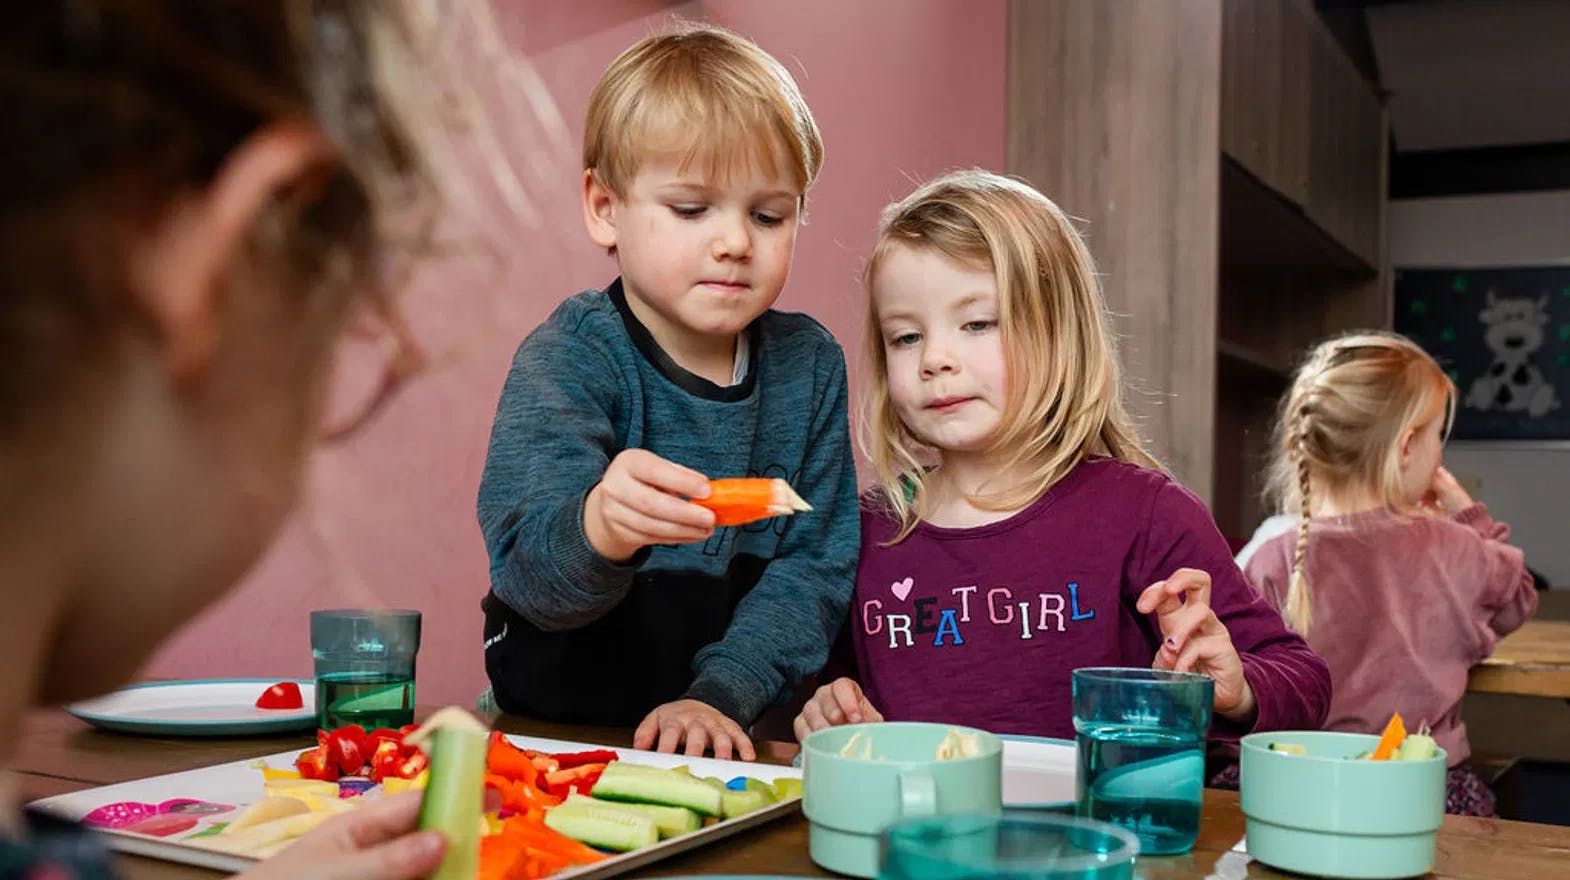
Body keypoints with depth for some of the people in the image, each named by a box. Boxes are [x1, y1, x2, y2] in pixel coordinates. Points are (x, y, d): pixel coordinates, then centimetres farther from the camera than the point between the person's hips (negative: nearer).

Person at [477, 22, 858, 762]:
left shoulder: (809, 364, 4)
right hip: (563, 724, -3)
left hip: (752, 731, 4)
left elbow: (816, 562, 1)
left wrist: (720, 694, -14)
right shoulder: (568, 359, -8)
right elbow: (529, 573, -20)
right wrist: (601, 528, -42)